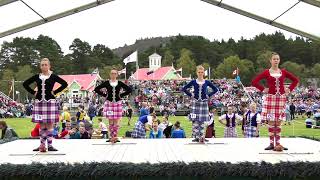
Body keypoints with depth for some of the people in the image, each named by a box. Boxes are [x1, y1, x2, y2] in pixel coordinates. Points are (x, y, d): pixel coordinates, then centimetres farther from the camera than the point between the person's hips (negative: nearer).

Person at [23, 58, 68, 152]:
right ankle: (42, 145, 12)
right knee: (42, 125, 6)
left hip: (50, 101, -3)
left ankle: (50, 145, 3)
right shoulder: (37, 77, 8)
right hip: (39, 102, 3)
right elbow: (25, 84, 16)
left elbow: (65, 84, -5)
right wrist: (33, 92, 6)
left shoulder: (53, 76, 0)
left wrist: (55, 92, -6)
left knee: (49, 124, -2)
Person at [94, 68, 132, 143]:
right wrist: (104, 95, -1)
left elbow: (129, 90, 6)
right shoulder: (106, 83, 2)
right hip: (109, 103, 0)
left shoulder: (120, 83, 3)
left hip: (118, 103, 0)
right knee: (110, 121, 3)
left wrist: (121, 95, -1)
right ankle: (112, 137, 11)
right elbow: (96, 89, 5)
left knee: (116, 121, 0)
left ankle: (115, 136, 8)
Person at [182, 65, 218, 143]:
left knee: (202, 121, 5)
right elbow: (184, 89, 5)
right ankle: (196, 137, 1)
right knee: (195, 121, -4)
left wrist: (209, 95, -1)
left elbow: (215, 89, 9)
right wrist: (190, 95, -3)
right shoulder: (193, 82, 0)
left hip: (204, 103, 1)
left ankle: (201, 136, 12)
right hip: (195, 103, -1)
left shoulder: (207, 82, 2)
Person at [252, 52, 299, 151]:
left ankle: (278, 143, 9)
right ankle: (271, 143, 6)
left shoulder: (283, 72, 7)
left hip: (281, 98, 2)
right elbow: (254, 82, -3)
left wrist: (289, 89, 4)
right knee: (271, 121, 0)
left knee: (278, 122, 4)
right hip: (270, 97, -2)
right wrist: (263, 89, -7)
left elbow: (295, 80, 15)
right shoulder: (266, 72, 0)